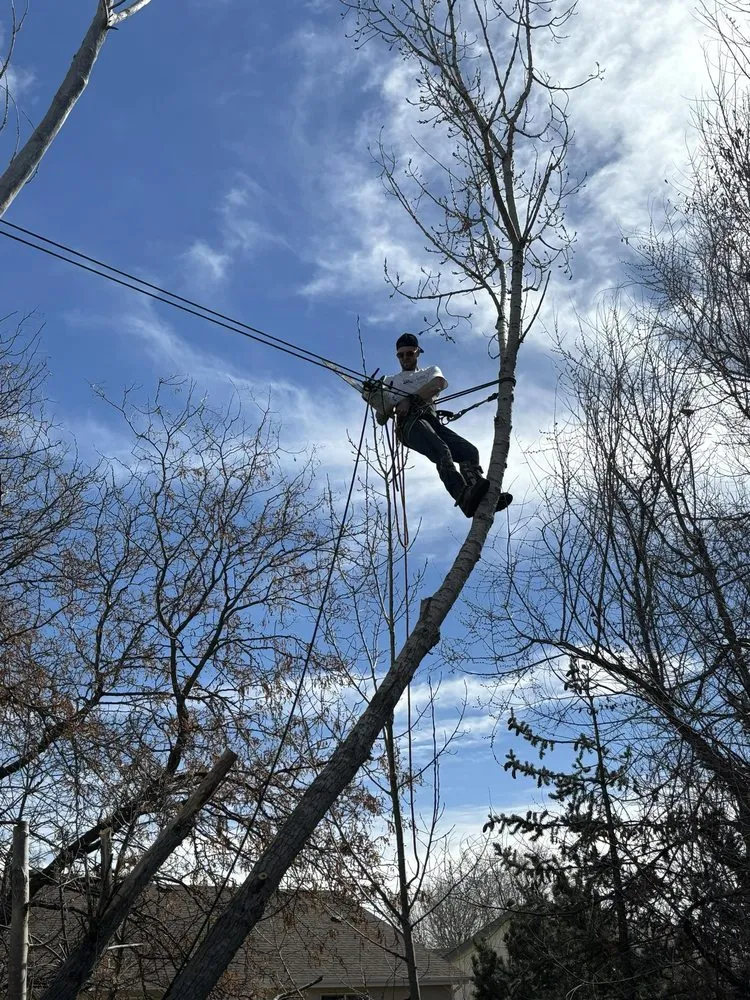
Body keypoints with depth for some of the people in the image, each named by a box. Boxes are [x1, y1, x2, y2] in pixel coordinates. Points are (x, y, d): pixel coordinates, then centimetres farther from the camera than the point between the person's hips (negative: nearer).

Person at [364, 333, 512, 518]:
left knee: (470, 451, -24)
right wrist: (374, 399, -2)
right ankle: (464, 497, -59)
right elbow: (382, 419, 19)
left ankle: (483, 498, -45)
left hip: (432, 420, 4)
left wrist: (409, 400, -3)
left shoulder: (431, 371, 33)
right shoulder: (390, 382, 31)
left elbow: (439, 383, 6)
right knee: (442, 452, -35)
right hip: (409, 424, -3)